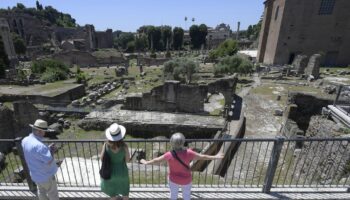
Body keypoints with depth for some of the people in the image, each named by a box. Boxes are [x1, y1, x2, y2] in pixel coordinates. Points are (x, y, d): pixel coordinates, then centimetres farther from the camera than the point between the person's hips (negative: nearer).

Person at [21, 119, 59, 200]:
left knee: (41, 191, 28)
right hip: (45, 176, -8)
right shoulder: (38, 145, -36)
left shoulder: (25, 140, -7)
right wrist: (52, 151, -16)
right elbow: (49, 162, -31)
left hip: (35, 174, 9)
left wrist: (47, 148, -3)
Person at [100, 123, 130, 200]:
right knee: (125, 188, 29)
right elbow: (127, 160, -15)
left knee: (112, 189, 30)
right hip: (122, 171, -1)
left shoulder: (106, 145, -25)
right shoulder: (124, 146, -29)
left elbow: (102, 159, -11)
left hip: (110, 171, 1)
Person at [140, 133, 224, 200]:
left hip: (173, 180, 1)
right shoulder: (188, 153, -27)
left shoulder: (169, 155, -26)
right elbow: (202, 156, -15)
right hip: (186, 180, -1)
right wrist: (215, 157, -1)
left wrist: (146, 162, 7)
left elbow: (156, 160, -11)